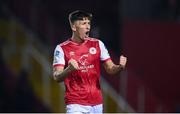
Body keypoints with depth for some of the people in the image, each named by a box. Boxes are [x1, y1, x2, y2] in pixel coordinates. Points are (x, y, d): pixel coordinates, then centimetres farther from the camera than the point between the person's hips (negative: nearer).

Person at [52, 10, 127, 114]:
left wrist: (120, 67, -15)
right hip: (76, 104, -4)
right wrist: (69, 69, -33)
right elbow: (56, 77, -11)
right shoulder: (62, 49, -4)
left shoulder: (97, 44, 7)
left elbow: (110, 69, 8)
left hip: (97, 103, 4)